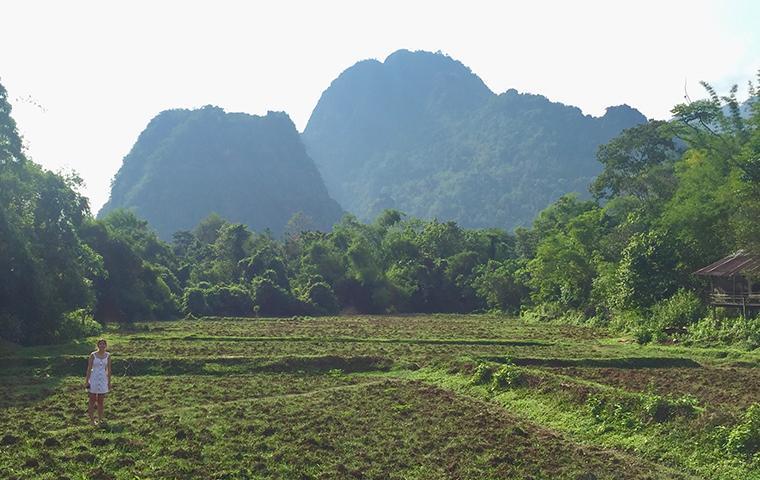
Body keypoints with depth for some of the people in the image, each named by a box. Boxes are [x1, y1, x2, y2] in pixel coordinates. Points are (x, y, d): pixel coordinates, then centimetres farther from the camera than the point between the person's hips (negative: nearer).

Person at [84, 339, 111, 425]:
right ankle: (92, 420, 12)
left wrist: (109, 382, 5)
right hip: (93, 379, -2)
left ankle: (100, 420, 18)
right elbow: (89, 369, -6)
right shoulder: (93, 355, -7)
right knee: (92, 401, 4)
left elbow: (109, 369, 5)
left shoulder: (108, 355, 1)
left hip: (103, 380, 2)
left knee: (100, 401, 9)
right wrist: (86, 381, -8)